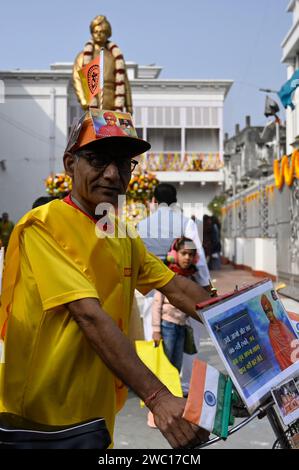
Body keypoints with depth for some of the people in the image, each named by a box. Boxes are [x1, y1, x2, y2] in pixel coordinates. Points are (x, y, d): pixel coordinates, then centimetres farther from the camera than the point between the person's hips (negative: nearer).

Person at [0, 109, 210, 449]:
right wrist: (156, 397, -31)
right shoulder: (44, 225, -17)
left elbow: (178, 290, 3)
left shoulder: (125, 238, 8)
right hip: (36, 420, -6)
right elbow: (90, 316, -26)